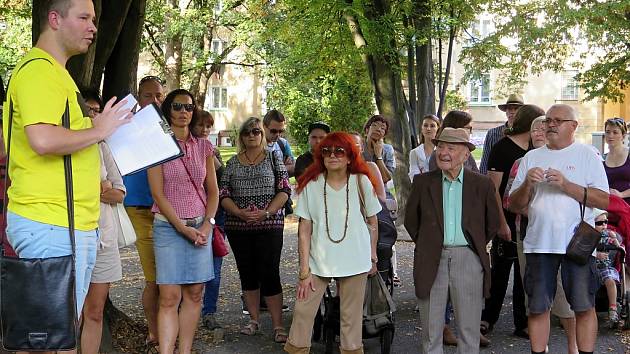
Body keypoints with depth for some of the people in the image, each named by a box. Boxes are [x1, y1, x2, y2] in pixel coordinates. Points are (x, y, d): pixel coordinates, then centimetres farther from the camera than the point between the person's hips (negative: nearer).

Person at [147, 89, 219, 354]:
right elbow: (158, 193, -6)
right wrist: (183, 228, -12)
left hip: (201, 226, 4)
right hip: (168, 226, -4)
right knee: (169, 297, -8)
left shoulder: (203, 147, 9)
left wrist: (207, 225, -3)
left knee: (194, 294, 4)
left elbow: (213, 190, 11)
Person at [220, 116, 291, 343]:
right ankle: (254, 320, 22)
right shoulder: (233, 162, 11)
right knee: (247, 274, 10)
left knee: (269, 274, -7)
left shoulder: (273, 157, 4)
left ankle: (278, 326, -2)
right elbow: (223, 193, 5)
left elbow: (284, 190, -2)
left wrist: (267, 212, -14)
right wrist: (239, 212, -12)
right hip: (237, 226, 3)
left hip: (269, 225, -3)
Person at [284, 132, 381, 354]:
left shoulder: (362, 183, -1)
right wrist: (304, 270, -6)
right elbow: (304, 230, -3)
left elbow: (372, 223, 9)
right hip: (317, 261, 0)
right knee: (302, 310, -3)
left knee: (351, 316, 6)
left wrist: (372, 257, 11)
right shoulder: (311, 185, -3)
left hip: (355, 262, 0)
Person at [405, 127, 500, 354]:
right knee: (431, 329, 7)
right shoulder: (423, 182, 4)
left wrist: (476, 246, 11)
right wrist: (425, 244, 10)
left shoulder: (482, 184, 3)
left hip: (468, 259, 0)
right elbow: (411, 221, 13)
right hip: (432, 259, 1)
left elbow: (492, 224, 12)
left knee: (469, 329, 6)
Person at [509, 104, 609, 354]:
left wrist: (566, 184, -16)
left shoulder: (587, 155, 3)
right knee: (538, 307, 7)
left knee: (584, 307, 1)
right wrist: (527, 184, -10)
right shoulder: (532, 157, 12)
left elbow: (604, 201, -8)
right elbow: (514, 205, 9)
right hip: (539, 243, 3)